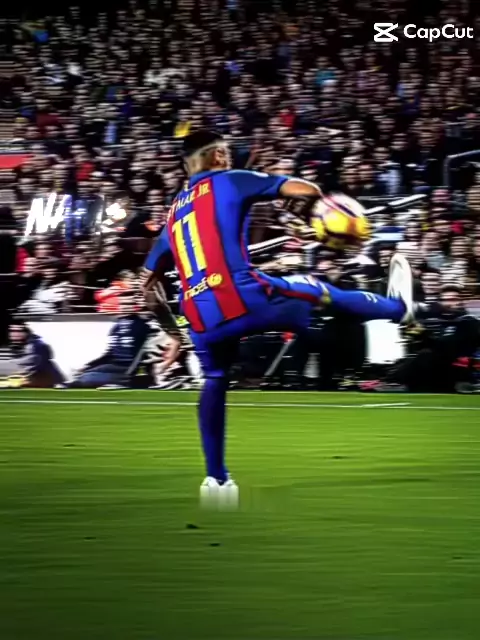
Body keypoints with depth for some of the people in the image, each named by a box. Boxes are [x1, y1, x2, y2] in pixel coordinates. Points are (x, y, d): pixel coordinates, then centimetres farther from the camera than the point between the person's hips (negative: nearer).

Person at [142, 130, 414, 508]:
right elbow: (306, 191, 1)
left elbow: (149, 283, 26)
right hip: (242, 299, -5)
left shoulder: (174, 212, 24)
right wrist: (308, 214, 25)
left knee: (215, 381, 28)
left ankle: (216, 479, 22)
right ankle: (398, 307, 40)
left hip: (200, 317, 5)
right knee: (318, 291, 18)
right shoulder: (230, 182, 7)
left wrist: (173, 333, 34)